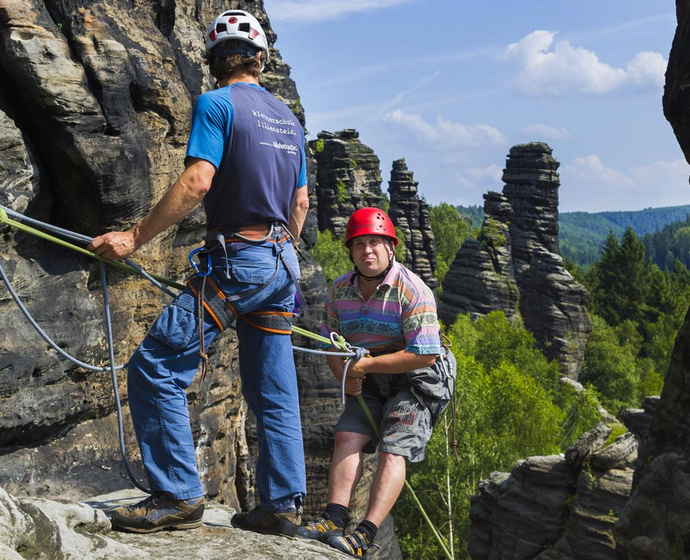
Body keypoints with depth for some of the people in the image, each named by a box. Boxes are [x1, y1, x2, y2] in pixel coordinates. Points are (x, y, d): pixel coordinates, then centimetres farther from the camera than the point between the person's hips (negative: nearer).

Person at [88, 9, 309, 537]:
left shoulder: (216, 103, -5)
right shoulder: (288, 117, 17)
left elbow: (197, 182, -18)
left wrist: (134, 237, -14)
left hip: (234, 261, -8)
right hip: (282, 265, 8)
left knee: (156, 369, -4)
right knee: (273, 391, 11)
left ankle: (178, 496, -5)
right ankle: (283, 506, 14)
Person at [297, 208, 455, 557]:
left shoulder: (412, 291, -19)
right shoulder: (339, 291, 0)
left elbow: (425, 355, -23)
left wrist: (368, 363, -22)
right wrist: (345, 377, -8)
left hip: (416, 379, -6)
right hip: (370, 382, 6)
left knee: (393, 451, -17)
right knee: (347, 436, -13)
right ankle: (334, 519, -18)